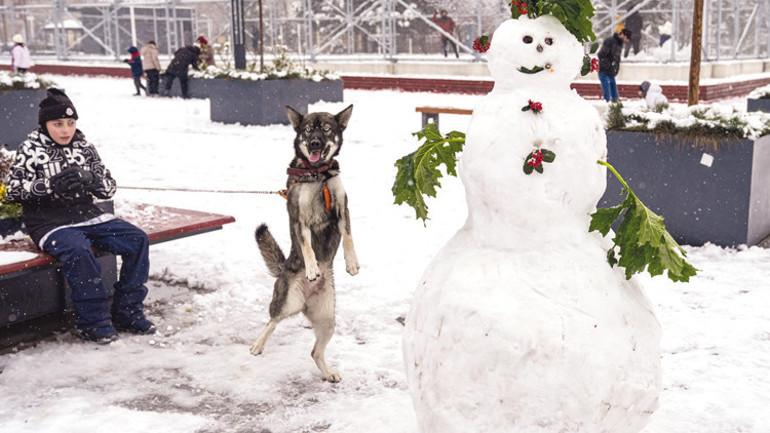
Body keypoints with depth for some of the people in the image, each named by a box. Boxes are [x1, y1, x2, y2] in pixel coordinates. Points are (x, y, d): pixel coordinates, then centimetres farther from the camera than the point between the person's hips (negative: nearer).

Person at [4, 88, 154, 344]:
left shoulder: (84, 148, 11)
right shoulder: (31, 150, 0)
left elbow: (109, 188, 9)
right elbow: (13, 190, -7)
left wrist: (88, 178, -13)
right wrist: (51, 185, -20)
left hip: (89, 217, 5)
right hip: (51, 224, -5)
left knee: (137, 240, -12)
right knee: (77, 249, -36)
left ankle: (127, 312, -4)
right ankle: (93, 322, -23)